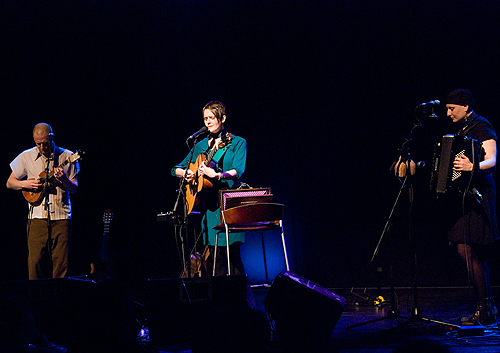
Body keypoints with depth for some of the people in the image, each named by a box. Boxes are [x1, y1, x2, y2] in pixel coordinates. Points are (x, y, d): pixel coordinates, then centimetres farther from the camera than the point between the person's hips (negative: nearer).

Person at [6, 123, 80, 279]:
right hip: (37, 217, 1)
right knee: (35, 260, -7)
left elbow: (74, 188, 4)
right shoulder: (26, 157, 8)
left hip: (61, 217, -1)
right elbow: (10, 183, 15)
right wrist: (25, 184, -5)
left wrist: (64, 179, -16)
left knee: (61, 262, -4)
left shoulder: (67, 156, 4)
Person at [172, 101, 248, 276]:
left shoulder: (237, 143, 4)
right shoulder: (200, 146, 16)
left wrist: (217, 175, -29)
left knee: (232, 252, -9)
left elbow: (237, 171, -12)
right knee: (214, 254, 0)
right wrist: (186, 174, -3)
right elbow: (176, 169, 20)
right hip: (208, 205, 4)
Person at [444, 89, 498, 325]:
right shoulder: (461, 129, 19)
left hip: (477, 195, -10)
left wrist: (473, 166, -40)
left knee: (467, 251, -12)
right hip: (464, 194, 10)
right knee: (474, 254, 10)